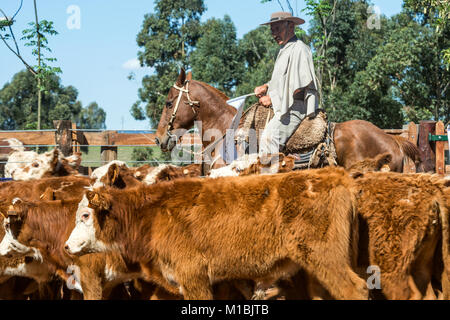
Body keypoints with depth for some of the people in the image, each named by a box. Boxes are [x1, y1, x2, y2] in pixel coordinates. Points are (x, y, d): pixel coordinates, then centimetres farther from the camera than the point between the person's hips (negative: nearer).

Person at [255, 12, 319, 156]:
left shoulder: (299, 48, -10)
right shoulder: (284, 50, 21)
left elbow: (300, 87, -17)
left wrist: (272, 98, -12)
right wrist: (266, 87, 11)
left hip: (294, 108, -10)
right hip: (280, 107, 10)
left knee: (268, 137, -28)